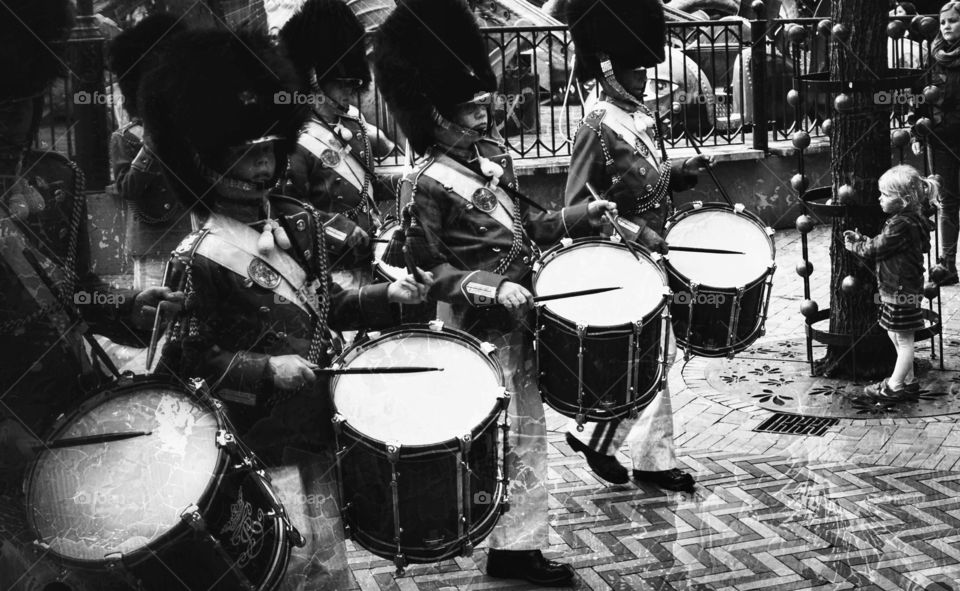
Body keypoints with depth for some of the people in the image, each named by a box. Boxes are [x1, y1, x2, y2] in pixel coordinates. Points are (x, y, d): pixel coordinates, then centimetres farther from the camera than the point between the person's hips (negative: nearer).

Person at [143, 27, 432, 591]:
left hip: (322, 420, 7)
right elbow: (186, 358, -14)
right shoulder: (199, 257, -16)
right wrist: (266, 369, -22)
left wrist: (387, 295, 1)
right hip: (263, 441, -7)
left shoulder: (301, 221, 5)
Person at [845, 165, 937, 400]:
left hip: (901, 291, -10)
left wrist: (854, 245, 0)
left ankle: (894, 386, 9)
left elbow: (874, 249, -17)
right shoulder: (909, 220, 8)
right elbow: (881, 245, 14)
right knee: (896, 336, 19)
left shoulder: (901, 225, -24)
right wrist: (861, 240, 2)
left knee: (903, 339, 1)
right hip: (897, 289, 10)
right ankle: (908, 380, 29)